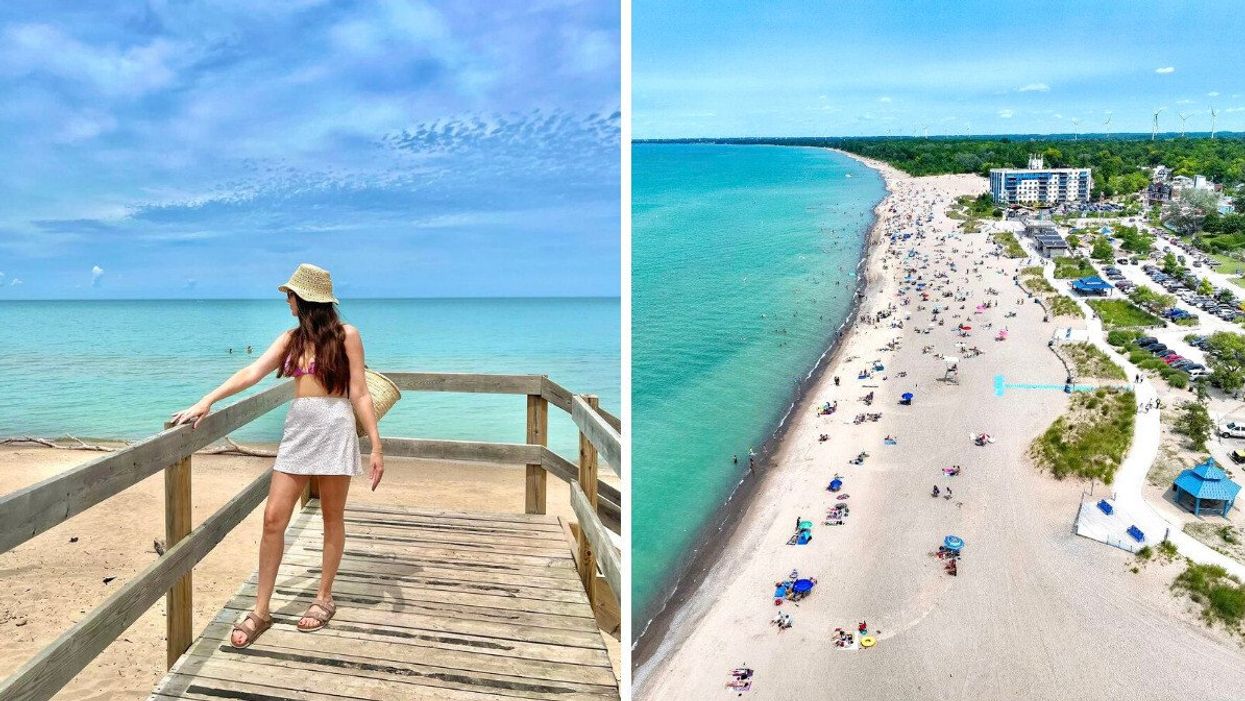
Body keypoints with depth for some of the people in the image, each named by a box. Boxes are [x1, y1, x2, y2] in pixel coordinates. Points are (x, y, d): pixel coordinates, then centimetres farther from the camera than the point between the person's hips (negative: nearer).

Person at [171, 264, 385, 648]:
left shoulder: (345, 335, -4)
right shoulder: (291, 338, 10)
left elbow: (359, 394, -5)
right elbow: (251, 373, 0)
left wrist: (376, 447, -8)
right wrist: (207, 401, -13)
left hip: (334, 429, -5)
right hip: (297, 430, 5)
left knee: (332, 518, 7)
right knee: (273, 518, 0)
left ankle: (324, 599, 22)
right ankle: (261, 610, 10)